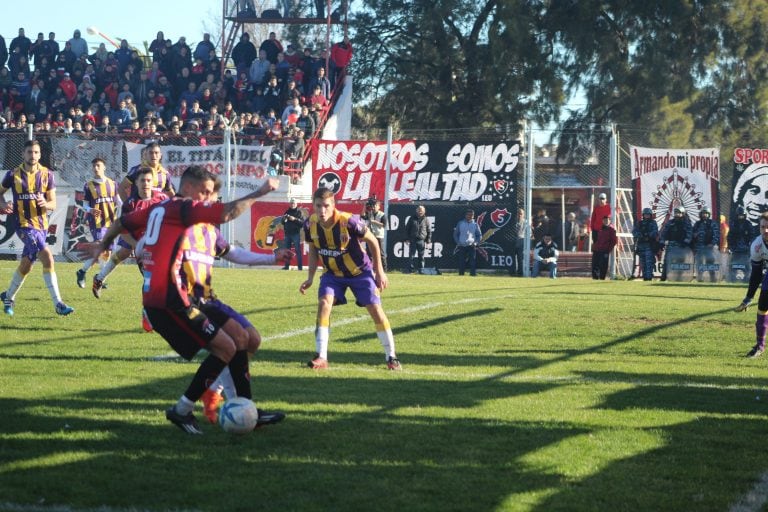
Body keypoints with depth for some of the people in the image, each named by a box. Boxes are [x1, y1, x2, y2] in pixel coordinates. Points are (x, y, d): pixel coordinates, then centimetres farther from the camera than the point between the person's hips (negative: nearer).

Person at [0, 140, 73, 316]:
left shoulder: (47, 175, 2)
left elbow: (53, 204, 3)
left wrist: (45, 204, -20)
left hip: (42, 225, 4)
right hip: (24, 224, -4)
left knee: (25, 265, 13)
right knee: (47, 257, -23)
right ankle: (58, 303, -23)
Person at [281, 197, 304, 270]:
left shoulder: (299, 212, 0)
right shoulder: (287, 212, 15)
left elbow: (302, 223, -10)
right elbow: (283, 222, 16)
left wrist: (295, 219, -22)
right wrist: (283, 219, -5)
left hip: (296, 234, -5)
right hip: (287, 234, 5)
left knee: (298, 250, -6)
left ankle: (300, 266, -8)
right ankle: (287, 266, 12)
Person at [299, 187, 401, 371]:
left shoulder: (349, 221, -29)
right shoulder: (310, 224, -16)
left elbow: (372, 241, -14)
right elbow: (313, 250, 5)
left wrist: (379, 272, -10)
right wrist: (310, 278, -1)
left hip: (360, 271, -3)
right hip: (332, 273, 3)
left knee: (376, 309, -5)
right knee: (324, 303, -19)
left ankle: (391, 357, 10)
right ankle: (321, 358, -16)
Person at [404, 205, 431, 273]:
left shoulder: (426, 220, 6)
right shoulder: (412, 218, 7)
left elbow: (429, 231, 9)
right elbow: (407, 228, 9)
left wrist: (428, 241, 2)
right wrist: (407, 239, 3)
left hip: (422, 241, 0)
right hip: (413, 240, 0)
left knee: (421, 256, 3)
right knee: (411, 255, -3)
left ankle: (421, 270, 8)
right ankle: (410, 269, 0)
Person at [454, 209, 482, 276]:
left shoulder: (475, 224, 8)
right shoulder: (460, 223, 9)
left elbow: (479, 235, 9)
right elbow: (455, 234, 12)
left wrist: (475, 243, -6)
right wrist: (458, 242, -2)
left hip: (471, 246, -1)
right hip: (462, 247, 1)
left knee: (473, 262, -8)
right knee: (461, 262, 1)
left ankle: (473, 274, -8)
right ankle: (461, 275, 7)